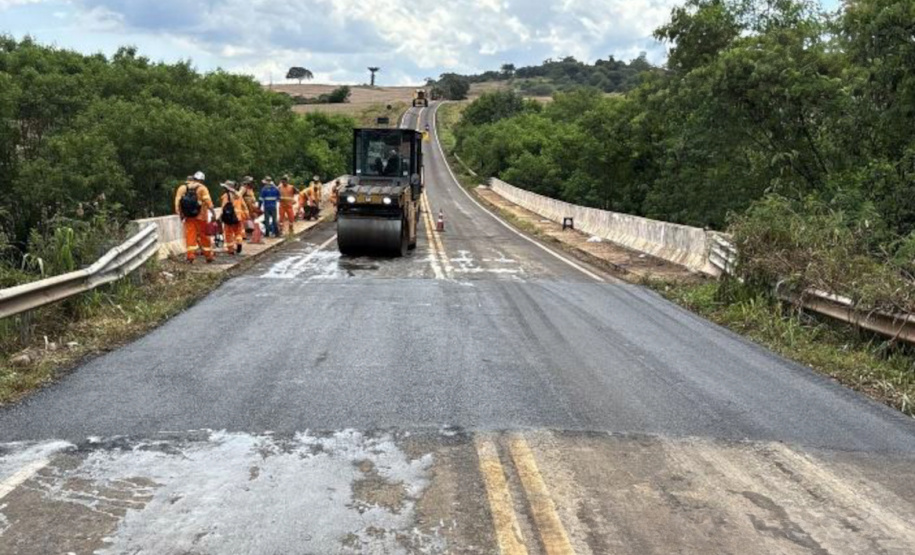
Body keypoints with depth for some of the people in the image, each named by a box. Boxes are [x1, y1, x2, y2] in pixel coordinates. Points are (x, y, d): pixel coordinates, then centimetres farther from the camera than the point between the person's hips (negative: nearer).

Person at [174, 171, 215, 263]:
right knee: (204, 236, 8)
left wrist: (180, 214, 10)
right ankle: (208, 256, 15)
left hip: (188, 217, 2)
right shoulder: (202, 188, -6)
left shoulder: (182, 188, 4)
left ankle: (190, 256, -8)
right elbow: (208, 202, -14)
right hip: (201, 217, -2)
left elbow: (177, 202, 2)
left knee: (190, 236, 2)